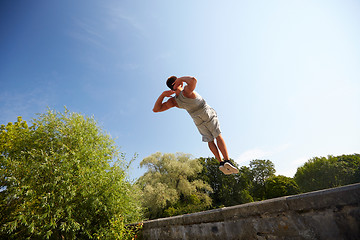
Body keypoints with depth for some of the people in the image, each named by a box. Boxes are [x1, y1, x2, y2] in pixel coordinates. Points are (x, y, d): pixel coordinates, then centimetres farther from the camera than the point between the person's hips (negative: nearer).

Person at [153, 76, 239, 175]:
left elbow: (156, 109, -14)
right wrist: (181, 78, -32)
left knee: (210, 141, 15)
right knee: (218, 137, 7)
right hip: (208, 114, -3)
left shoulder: (173, 101, -15)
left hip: (198, 121, 4)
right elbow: (193, 80, -50)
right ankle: (227, 161, -1)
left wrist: (163, 94, -20)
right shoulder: (186, 91, -28)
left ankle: (221, 163, 10)